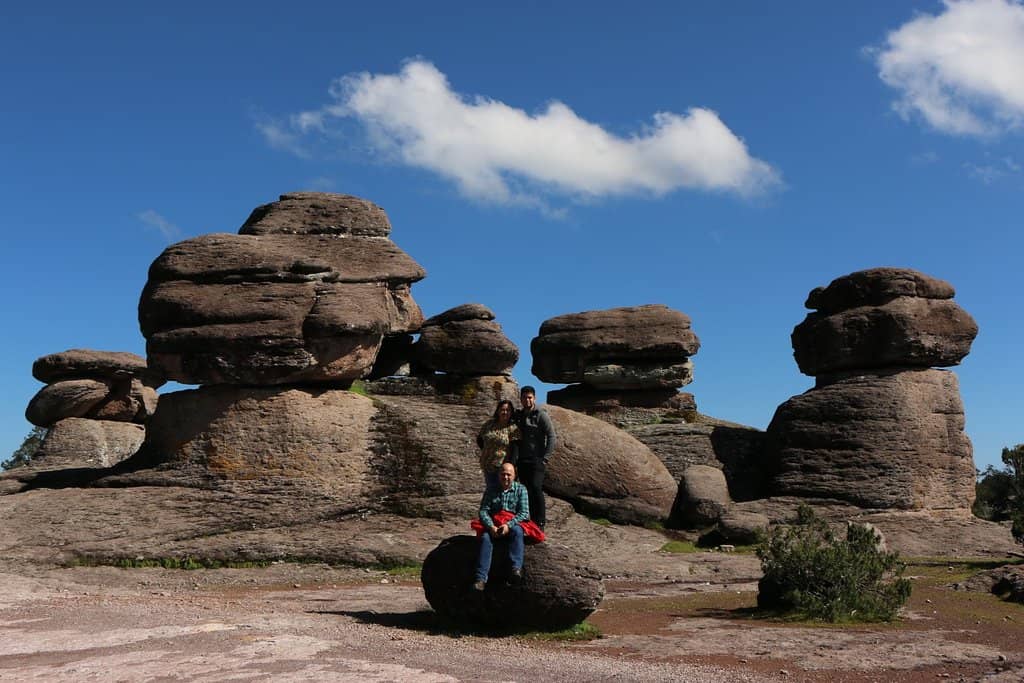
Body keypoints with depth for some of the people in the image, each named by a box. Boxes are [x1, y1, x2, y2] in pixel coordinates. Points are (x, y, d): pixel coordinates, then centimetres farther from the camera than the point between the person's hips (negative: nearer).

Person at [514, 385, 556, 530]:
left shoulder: (541, 415, -4)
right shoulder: (518, 416, 13)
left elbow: (551, 436, -8)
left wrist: (545, 458, -13)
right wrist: (514, 457, 11)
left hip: (537, 460, -6)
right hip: (522, 460, 6)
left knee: (536, 488, -15)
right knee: (526, 490, 6)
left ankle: (540, 522, -10)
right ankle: (531, 519, 14)